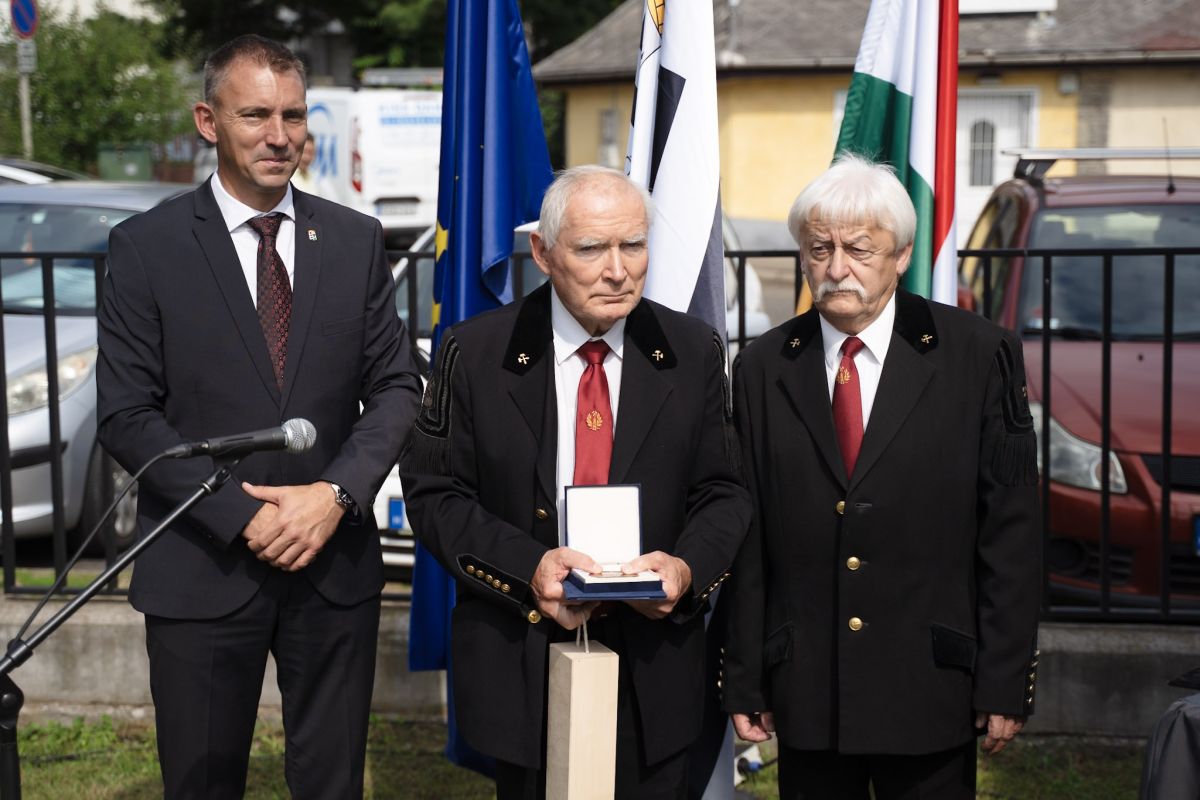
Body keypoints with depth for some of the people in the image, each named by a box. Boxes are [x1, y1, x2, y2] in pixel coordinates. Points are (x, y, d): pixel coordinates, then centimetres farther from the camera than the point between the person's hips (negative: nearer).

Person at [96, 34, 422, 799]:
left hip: (336, 562, 2)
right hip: (201, 567, -2)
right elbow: (127, 415, -7)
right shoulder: (146, 245, -3)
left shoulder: (356, 240, 5)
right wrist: (243, 516, -14)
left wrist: (337, 493, -12)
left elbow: (397, 386, 4)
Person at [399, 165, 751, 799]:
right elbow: (433, 494, -5)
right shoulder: (475, 354, -4)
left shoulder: (693, 354, 1)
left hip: (653, 671, 1)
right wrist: (528, 566, -20)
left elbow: (722, 493, 4)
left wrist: (688, 567, -17)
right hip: (519, 666, -1)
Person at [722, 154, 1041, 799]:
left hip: (930, 693, -2)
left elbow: (1011, 531, -3)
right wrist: (745, 683, 4)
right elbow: (748, 542, 6)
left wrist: (1006, 684, -5)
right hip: (806, 693, 2)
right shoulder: (763, 369, 5)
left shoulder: (978, 355, -2)